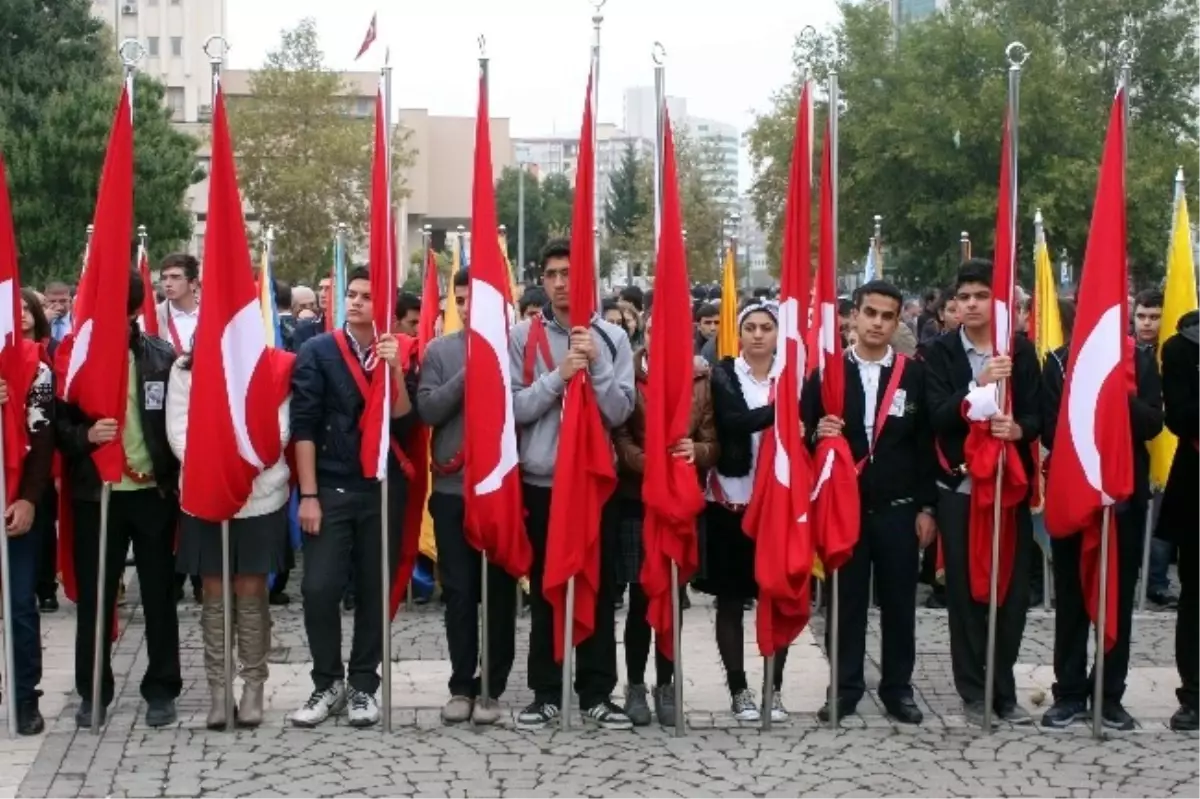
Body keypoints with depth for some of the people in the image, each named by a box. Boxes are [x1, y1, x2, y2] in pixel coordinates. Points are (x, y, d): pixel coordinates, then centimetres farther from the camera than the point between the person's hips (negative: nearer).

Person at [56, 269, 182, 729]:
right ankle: (93, 692, 19)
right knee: (94, 596, 7)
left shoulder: (162, 357, 1)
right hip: (95, 494, 0)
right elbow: (57, 424, 1)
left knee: (159, 595, 7)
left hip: (153, 492, 0)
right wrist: (85, 436, -19)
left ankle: (161, 691, 18)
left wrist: (177, 481, -8)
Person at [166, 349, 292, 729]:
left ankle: (253, 686, 11)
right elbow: (178, 430, -2)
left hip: (260, 495, -1)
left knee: (251, 592, 3)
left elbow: (278, 429, -4)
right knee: (214, 594, 5)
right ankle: (217, 687, 11)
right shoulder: (183, 369, 5)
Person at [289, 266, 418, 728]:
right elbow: (303, 426, -5)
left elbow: (406, 425, -3)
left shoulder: (398, 356, 6)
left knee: (374, 590, 6)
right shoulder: (317, 353, -1)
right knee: (320, 588, -7)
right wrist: (308, 494, -10)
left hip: (383, 490, 2)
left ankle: (363, 686, 17)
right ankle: (328, 683, 10)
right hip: (330, 489, -2)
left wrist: (395, 372, -16)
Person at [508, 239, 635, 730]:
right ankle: (545, 693, 15)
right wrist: (558, 374, -16)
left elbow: (619, 412, -4)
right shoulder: (522, 336, 0)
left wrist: (596, 365, -15)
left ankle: (597, 693, 14)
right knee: (544, 590, 7)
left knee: (599, 589, 5)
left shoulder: (612, 338, 3)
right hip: (540, 480, -1)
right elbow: (512, 408, -7)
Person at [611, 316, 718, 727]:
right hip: (636, 499, -2)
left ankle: (665, 684, 18)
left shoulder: (702, 377, 3)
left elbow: (715, 440, 0)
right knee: (640, 594, -1)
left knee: (673, 594, 7)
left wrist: (697, 451, -22)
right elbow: (618, 436, -8)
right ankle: (635, 684, 13)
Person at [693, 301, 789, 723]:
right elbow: (732, 422, -18)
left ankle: (774, 688, 16)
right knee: (730, 600, 5)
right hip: (731, 500, -1)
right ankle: (738, 688, 15)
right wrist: (779, 409, -28)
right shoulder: (723, 375, 0)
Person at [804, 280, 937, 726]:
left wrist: (927, 507, -1)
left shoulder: (915, 374, 3)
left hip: (899, 508, 0)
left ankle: (897, 687, 18)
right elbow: (805, 431, 5)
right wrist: (818, 433, -19)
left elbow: (926, 444, 3)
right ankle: (846, 686, 16)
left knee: (899, 601, 7)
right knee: (846, 600, 6)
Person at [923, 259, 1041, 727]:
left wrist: (1019, 428, -20)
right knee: (964, 590, 2)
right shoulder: (940, 352, 2)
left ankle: (1003, 690, 13)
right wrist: (979, 384, -25)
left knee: (1013, 588, 1)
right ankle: (973, 691, 12)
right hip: (959, 486, -1)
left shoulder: (1021, 350, 7)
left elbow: (1037, 413, 2)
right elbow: (937, 415, -11)